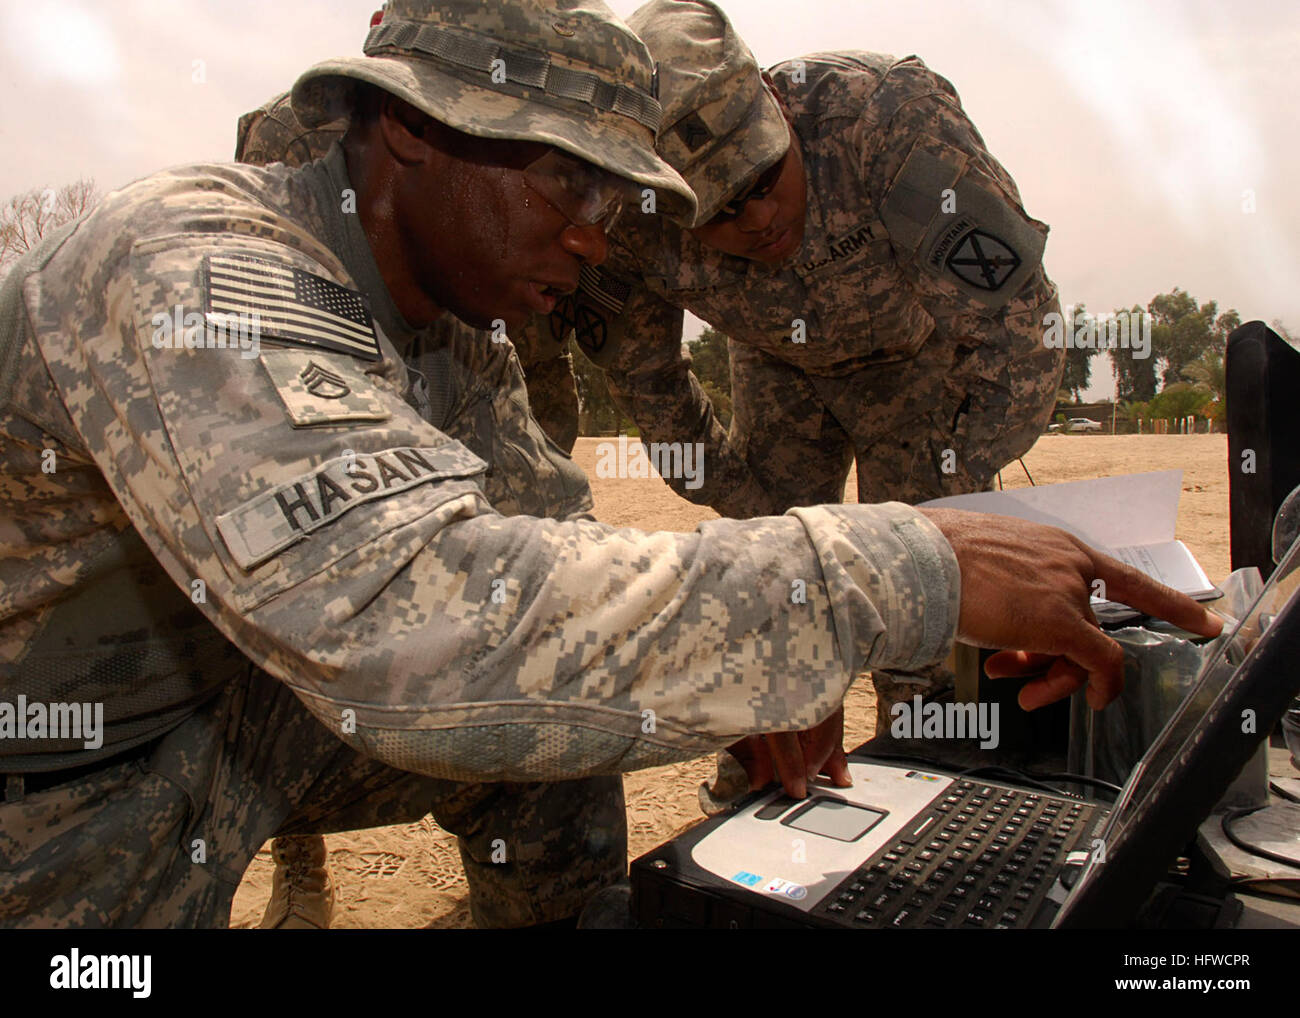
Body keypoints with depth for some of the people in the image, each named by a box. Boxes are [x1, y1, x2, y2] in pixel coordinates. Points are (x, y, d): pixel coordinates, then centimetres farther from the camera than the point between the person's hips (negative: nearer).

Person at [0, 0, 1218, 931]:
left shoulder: (453, 327, -5)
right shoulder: (199, 274, -31)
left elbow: (541, 532, 1)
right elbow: (415, 622, -45)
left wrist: (751, 662, -14)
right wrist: (904, 572, -43)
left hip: (245, 695, 7)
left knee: (563, 677, -2)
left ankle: (571, 919, 20)